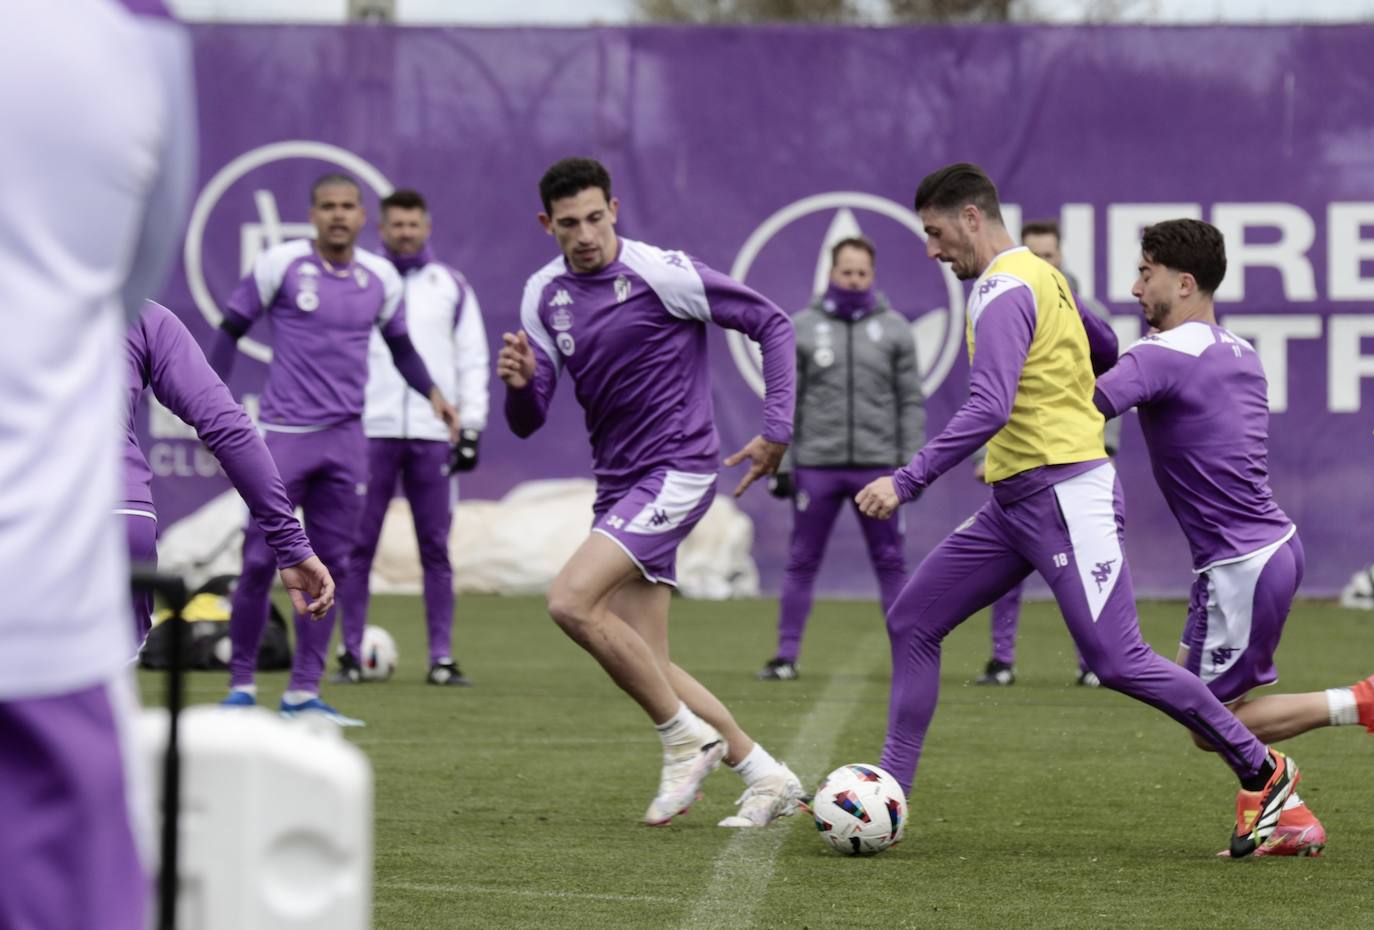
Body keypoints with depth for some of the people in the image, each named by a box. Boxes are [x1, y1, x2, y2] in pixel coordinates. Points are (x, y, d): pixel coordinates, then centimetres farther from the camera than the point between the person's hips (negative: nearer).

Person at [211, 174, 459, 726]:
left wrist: (431, 392, 5)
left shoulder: (380, 278, 7)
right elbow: (232, 328, 3)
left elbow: (399, 343, 22)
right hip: (284, 432, -4)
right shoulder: (282, 265, -4)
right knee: (260, 562, -5)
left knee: (329, 566, 3)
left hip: (345, 439, 4)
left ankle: (303, 693, 9)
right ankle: (241, 684, 7)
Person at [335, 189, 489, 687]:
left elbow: (473, 360, 9)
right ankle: (352, 653, 5)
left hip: (433, 434, 1)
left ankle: (442, 658, 4)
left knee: (436, 548, 1)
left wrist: (471, 426, 1)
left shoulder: (452, 287, 10)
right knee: (358, 545, -1)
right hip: (369, 433, 0)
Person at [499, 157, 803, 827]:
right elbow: (527, 423, 6)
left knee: (571, 601, -22)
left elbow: (771, 323, -5)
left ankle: (687, 738, -8)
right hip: (617, 487, 7)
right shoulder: (544, 295, 6)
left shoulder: (660, 273, -12)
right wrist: (519, 383, -17)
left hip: (676, 471, -7)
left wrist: (777, 430, -11)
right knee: (646, 668, 3)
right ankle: (766, 778, 15)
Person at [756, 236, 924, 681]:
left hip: (877, 464, 0)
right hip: (816, 466, 0)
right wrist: (780, 464, -1)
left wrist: (911, 462, -1)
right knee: (802, 562, 4)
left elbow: (911, 402, 6)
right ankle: (786, 654, 10)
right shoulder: (801, 328, 4)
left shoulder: (894, 328, 6)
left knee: (891, 562, 4)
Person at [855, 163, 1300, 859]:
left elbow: (988, 410, -26)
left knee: (1117, 662, -11)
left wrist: (907, 483, -27)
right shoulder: (1039, 275, 16)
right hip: (1013, 505, 11)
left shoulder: (1004, 290, -15)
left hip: (1064, 496, -11)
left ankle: (1261, 771, 2)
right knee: (912, 622, 5)